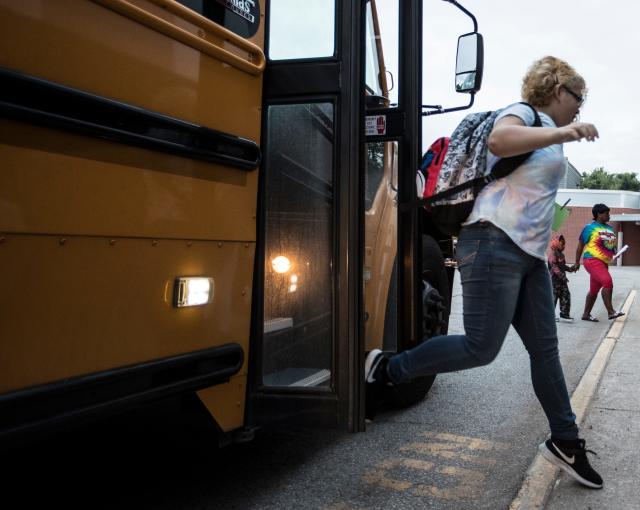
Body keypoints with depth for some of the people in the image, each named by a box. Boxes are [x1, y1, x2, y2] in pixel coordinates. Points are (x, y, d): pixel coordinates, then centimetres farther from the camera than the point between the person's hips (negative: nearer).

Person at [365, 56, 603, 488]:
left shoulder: (549, 136, 25)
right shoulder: (520, 113, -2)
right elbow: (499, 141, -27)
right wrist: (562, 133, -29)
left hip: (530, 256, 10)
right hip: (496, 243, -9)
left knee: (545, 350, 10)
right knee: (481, 348, -12)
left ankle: (565, 442, 21)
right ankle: (386, 368, 2)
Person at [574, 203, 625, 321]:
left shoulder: (609, 228, 16)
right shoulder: (590, 227, -4)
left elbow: (611, 244, 26)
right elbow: (580, 246, -1)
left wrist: (615, 252, 4)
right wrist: (577, 262, -1)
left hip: (603, 263, 8)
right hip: (592, 260, -8)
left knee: (594, 290, 12)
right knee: (608, 282, -24)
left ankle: (586, 314, 22)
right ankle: (611, 312, -22)